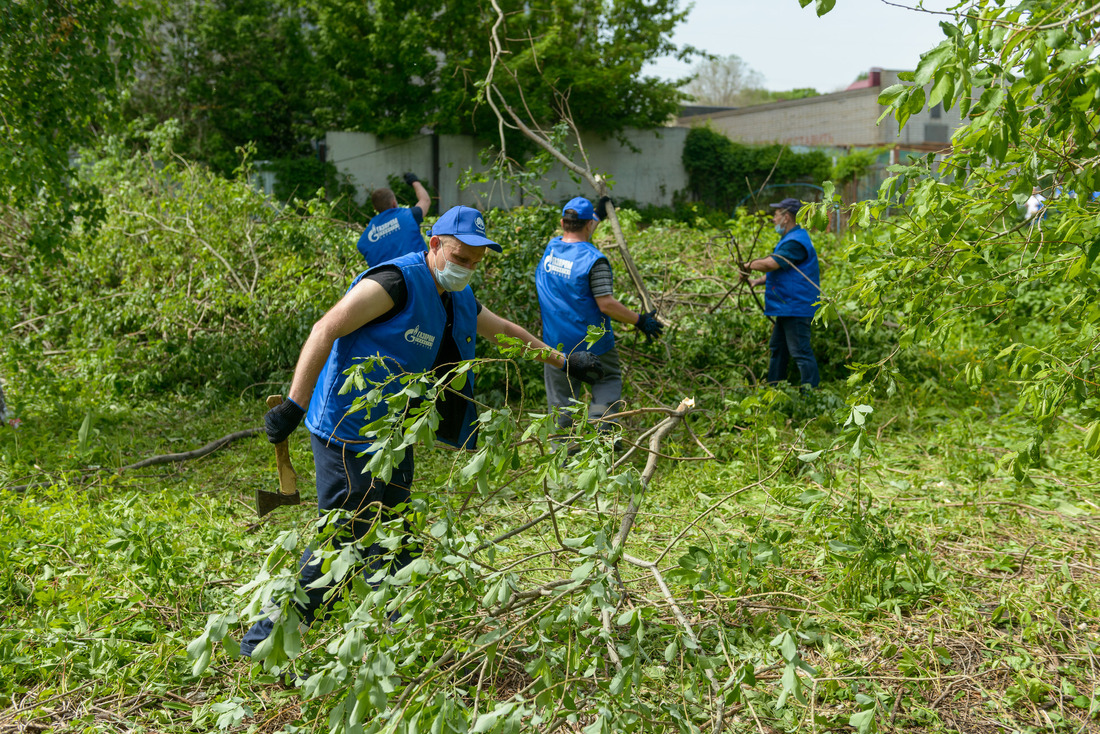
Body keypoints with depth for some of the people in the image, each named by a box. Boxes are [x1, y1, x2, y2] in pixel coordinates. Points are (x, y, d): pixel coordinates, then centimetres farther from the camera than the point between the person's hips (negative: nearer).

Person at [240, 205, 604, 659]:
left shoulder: (458, 300, 12)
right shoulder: (399, 281, -16)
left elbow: (505, 331, 28)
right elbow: (326, 330, -22)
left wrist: (563, 361, 32)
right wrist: (295, 405, -27)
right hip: (348, 430, -9)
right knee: (343, 543, -8)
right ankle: (268, 633, 5)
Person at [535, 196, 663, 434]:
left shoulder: (551, 248, 2)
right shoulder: (593, 259, -17)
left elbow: (576, 236, 25)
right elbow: (606, 305, -20)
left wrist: (598, 213, 39)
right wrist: (640, 321, -10)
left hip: (556, 344, 5)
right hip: (591, 343, -5)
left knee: (560, 400, 12)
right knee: (609, 380, 15)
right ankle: (599, 426, -6)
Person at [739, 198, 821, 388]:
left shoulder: (795, 242, -19)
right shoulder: (789, 238, 18)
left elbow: (770, 264, -28)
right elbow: (779, 270, 24)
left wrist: (748, 265, -9)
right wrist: (756, 281, 11)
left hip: (796, 308, -12)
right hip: (786, 307, 12)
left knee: (800, 351, -9)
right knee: (778, 349, 18)